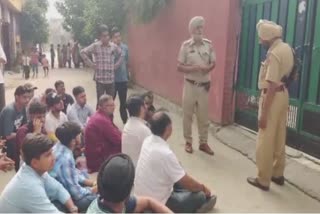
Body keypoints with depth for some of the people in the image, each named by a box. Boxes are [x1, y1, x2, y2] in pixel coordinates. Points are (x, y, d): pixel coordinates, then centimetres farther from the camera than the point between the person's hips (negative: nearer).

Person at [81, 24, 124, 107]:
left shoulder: (114, 46, 5)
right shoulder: (95, 46, -4)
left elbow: (121, 55, 22)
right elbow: (83, 52, 1)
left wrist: (116, 65, 10)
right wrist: (91, 64, -3)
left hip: (111, 79, 3)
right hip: (100, 79, -3)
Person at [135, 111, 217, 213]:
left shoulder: (148, 141, -6)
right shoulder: (165, 153, -31)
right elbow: (188, 184, -20)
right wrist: (203, 187, 0)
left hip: (141, 195, 8)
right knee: (200, 197, -3)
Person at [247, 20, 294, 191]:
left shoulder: (274, 54, -21)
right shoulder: (287, 48, 8)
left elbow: (272, 86, -24)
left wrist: (263, 113, -22)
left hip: (273, 97, -9)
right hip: (283, 94, 10)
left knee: (265, 141, 0)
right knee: (279, 138, 17)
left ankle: (263, 180, 10)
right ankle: (278, 174, 29)